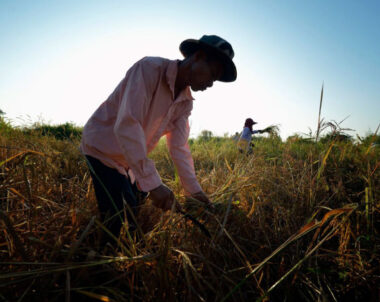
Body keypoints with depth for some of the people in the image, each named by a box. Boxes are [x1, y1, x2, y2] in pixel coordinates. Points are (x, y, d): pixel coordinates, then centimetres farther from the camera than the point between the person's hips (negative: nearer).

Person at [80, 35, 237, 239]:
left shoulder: (186, 101, -2)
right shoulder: (149, 68, -25)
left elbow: (179, 147, -2)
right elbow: (126, 125, -36)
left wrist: (194, 190, -9)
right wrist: (153, 183, -40)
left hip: (131, 158, 7)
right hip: (102, 146, -7)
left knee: (139, 211, 14)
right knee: (122, 227, -10)